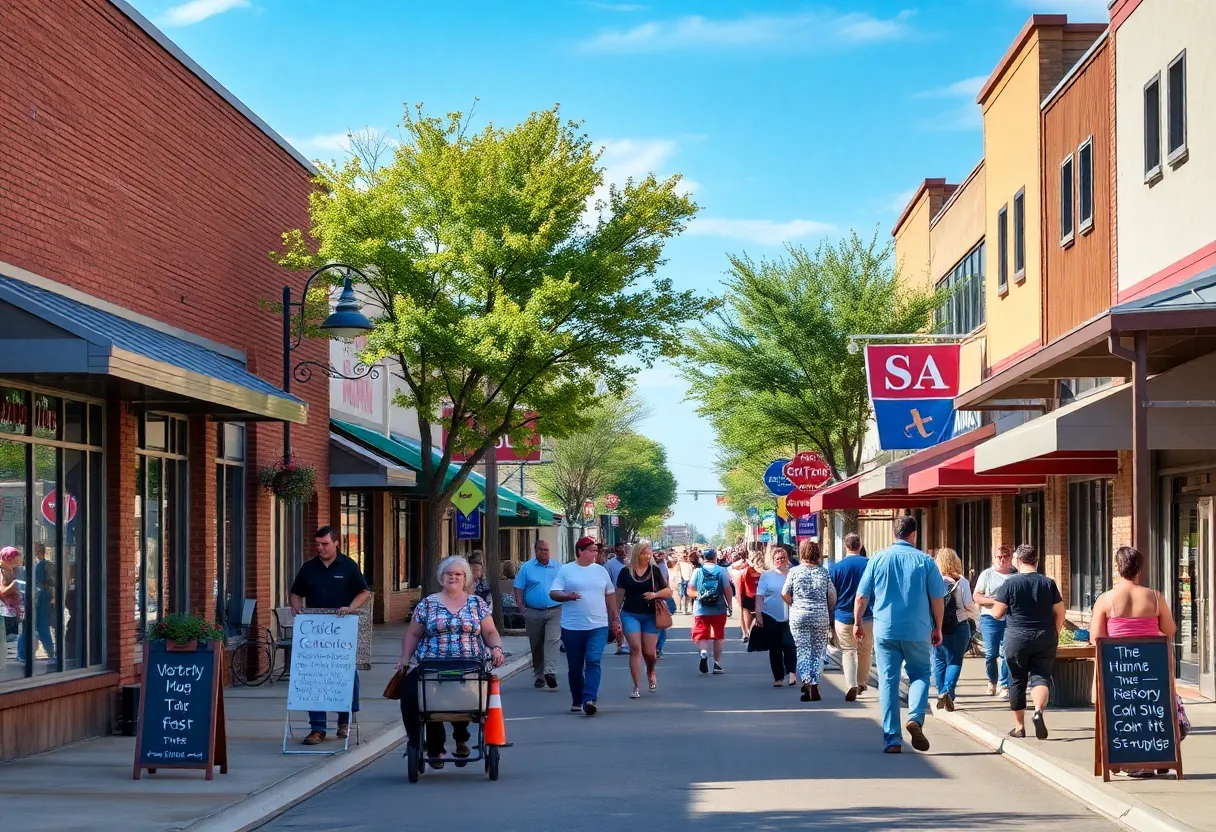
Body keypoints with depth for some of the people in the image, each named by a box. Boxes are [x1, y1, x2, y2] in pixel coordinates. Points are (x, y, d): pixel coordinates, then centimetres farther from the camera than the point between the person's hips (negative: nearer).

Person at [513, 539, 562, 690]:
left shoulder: (558, 568, 8)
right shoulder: (526, 568, 5)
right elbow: (518, 588, 3)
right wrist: (521, 607, -6)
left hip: (554, 611, -1)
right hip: (533, 612, 1)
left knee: (552, 640, -17)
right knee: (536, 645, 8)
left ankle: (550, 672, -26)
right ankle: (539, 676, 19)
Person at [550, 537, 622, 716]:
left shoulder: (601, 570, 11)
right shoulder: (566, 570, 1)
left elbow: (610, 595, 18)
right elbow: (553, 593, -4)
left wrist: (615, 618, 16)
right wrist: (568, 596, -24)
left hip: (598, 626, 1)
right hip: (572, 627, -1)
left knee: (593, 662, -15)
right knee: (575, 667, 7)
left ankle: (589, 699, -21)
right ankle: (577, 701, 21)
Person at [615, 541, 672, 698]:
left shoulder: (654, 571, 3)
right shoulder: (626, 572, 1)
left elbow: (668, 592, 5)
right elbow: (619, 595, 5)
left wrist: (655, 594, -15)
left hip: (650, 616, 1)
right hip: (630, 614, -1)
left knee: (649, 652, 2)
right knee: (635, 648, -12)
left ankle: (650, 673, 37)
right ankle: (636, 687, -7)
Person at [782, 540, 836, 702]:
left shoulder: (794, 571, -3)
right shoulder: (824, 572, 1)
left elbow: (784, 594, -3)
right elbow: (832, 596, 1)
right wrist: (829, 611, 15)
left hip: (798, 616, -1)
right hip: (820, 616, 1)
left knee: (803, 651, 3)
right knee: (818, 652, 9)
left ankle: (807, 683, -13)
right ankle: (814, 685, 4)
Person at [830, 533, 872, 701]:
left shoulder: (836, 567, -5)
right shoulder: (870, 564, -4)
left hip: (843, 617, -1)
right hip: (867, 617, 1)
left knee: (847, 651, 2)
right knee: (864, 651, 16)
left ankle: (852, 685, -16)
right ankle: (862, 684, 27)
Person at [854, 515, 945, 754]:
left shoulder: (878, 559, 1)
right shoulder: (924, 561, -1)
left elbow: (862, 596, 3)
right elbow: (938, 598, 1)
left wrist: (857, 622, 16)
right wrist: (937, 628, 12)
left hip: (885, 630, 1)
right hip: (917, 631, -1)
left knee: (888, 682, 5)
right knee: (920, 674, 16)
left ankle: (892, 738, 2)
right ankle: (915, 718, -8)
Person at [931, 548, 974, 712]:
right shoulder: (961, 582, -7)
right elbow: (968, 607, -5)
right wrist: (968, 614, 17)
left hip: (936, 627, 1)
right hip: (958, 626, -1)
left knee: (939, 661, 13)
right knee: (954, 661, 4)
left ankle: (941, 694, 16)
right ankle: (948, 691, -15)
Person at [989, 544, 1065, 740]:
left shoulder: (1010, 583, -6)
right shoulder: (1048, 583, 1)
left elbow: (997, 613, -6)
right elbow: (1059, 613, 3)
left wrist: (995, 602, 16)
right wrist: (1055, 634, 17)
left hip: (1017, 638, -1)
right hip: (1045, 638, 1)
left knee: (1017, 680, 10)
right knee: (1041, 676, 3)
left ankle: (1019, 726, 16)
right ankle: (1039, 710, -26)